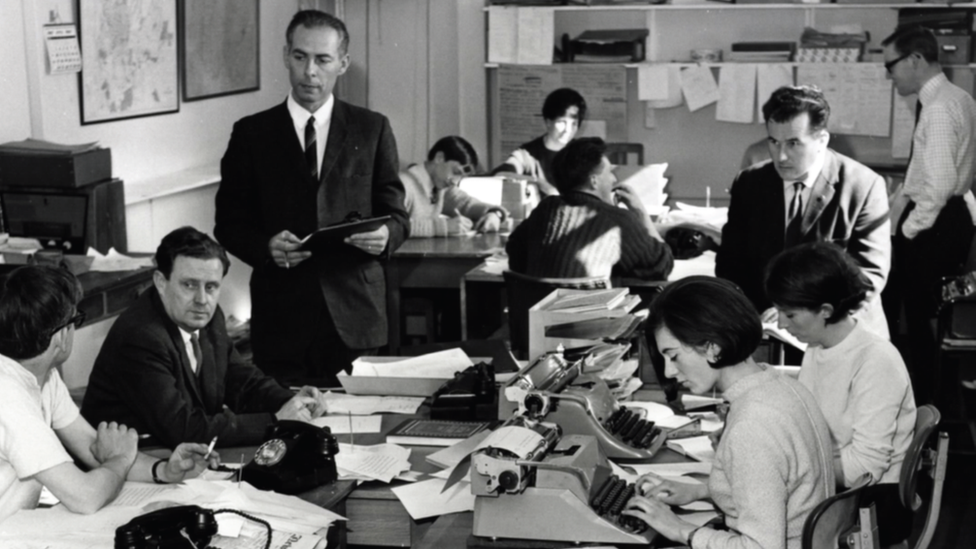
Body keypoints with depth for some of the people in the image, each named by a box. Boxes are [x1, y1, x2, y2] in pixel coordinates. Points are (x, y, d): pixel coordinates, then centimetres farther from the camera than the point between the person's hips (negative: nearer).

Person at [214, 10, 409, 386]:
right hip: (281, 318, 0)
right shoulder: (252, 133, 6)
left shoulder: (372, 129, 8)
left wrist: (385, 235, -14)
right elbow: (228, 224, 6)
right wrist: (266, 247, -13)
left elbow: (397, 216, 9)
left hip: (354, 315, 0)